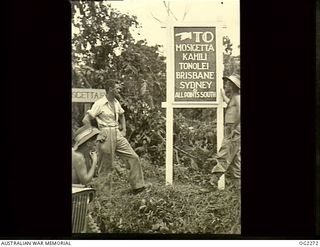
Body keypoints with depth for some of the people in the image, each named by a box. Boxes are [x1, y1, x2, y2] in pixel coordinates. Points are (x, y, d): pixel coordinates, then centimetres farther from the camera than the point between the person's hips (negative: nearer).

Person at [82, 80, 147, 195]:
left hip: (118, 134, 7)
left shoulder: (116, 102, 11)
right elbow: (86, 120, -11)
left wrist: (124, 129, 17)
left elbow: (122, 115, 30)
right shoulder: (99, 104, -10)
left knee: (133, 157, 0)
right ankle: (104, 193, 14)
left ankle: (137, 186, 7)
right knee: (107, 167, 0)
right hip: (106, 136, -7)